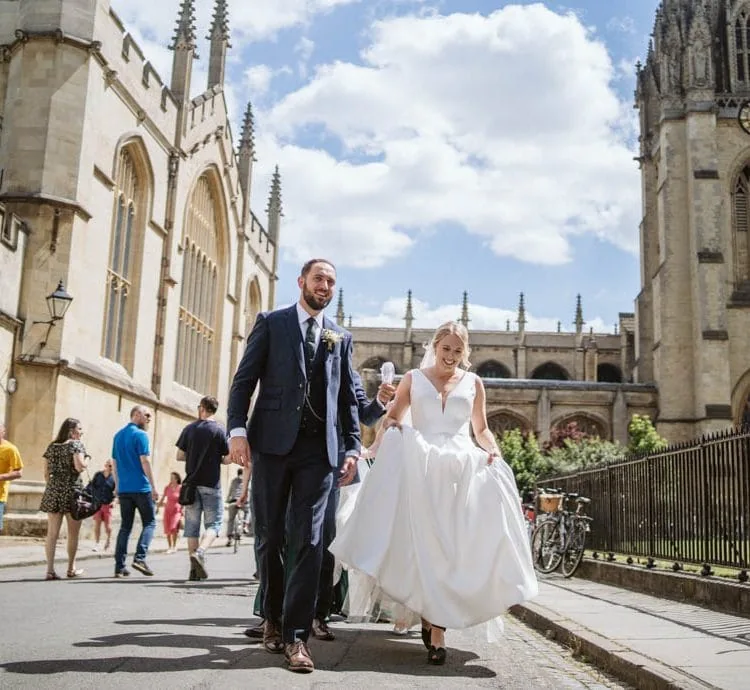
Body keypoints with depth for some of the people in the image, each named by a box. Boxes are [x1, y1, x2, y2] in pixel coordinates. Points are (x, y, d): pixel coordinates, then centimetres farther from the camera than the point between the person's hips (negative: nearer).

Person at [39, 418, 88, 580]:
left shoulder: (52, 446, 13)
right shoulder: (76, 445, -4)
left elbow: (46, 473, 12)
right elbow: (79, 467, -17)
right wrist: (85, 463, 4)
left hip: (53, 492, 5)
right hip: (72, 491, -5)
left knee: (52, 533, 2)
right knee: (73, 533, 8)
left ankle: (50, 569, -2)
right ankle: (71, 569, 16)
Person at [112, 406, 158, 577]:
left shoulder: (118, 436, 15)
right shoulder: (140, 435, -8)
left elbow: (114, 463, 17)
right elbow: (145, 462, -13)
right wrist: (154, 486, -11)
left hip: (124, 489, 7)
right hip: (141, 488, -7)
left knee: (125, 526, 8)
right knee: (149, 523, 3)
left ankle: (119, 566, 4)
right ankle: (140, 557, -12)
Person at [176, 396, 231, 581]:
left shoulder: (189, 429, 3)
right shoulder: (220, 430, -4)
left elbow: (179, 456, 5)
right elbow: (227, 459, -5)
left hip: (191, 483, 3)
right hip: (211, 484, -3)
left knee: (192, 525, 8)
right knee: (213, 523, 4)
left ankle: (194, 569, 8)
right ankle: (199, 553, -21)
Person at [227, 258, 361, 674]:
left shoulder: (341, 337, 15)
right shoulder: (271, 323, 8)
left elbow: (348, 397, 14)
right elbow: (244, 380, 2)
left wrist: (353, 447, 5)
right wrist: (237, 429, -10)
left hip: (319, 447, 2)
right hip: (272, 442, -1)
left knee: (309, 541, -4)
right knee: (269, 537, 6)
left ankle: (296, 634, 1)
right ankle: (273, 618, 24)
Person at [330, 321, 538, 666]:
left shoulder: (473, 382, 15)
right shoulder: (413, 378, 12)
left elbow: (481, 429, 19)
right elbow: (392, 418, 14)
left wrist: (493, 451, 0)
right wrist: (391, 425, -9)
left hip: (463, 469, 1)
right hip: (420, 468, -1)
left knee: (450, 547, -6)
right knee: (422, 545, -7)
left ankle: (437, 629, -3)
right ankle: (431, 620, 4)